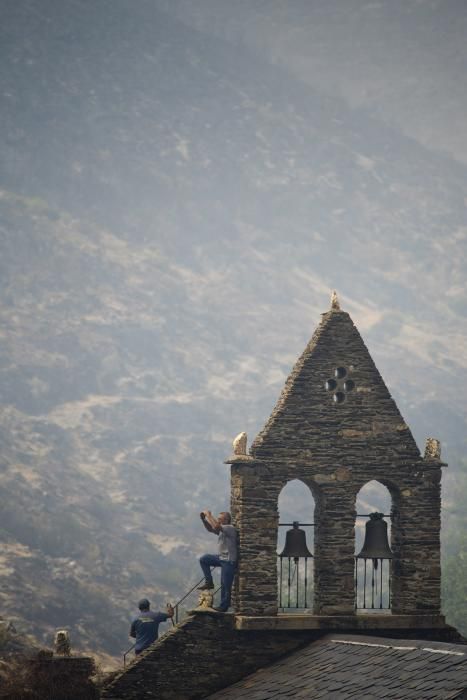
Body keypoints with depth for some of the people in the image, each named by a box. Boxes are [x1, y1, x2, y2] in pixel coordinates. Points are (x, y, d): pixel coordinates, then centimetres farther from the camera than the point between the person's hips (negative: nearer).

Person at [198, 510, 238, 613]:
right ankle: (209, 582, 13)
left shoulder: (230, 528, -19)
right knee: (203, 559, 12)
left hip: (229, 561, -9)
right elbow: (210, 528, 20)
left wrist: (209, 515, -22)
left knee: (226, 585, -3)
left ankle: (223, 607, 5)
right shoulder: (222, 529, 10)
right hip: (221, 558, 9)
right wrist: (203, 519, 4)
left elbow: (216, 526, -34)